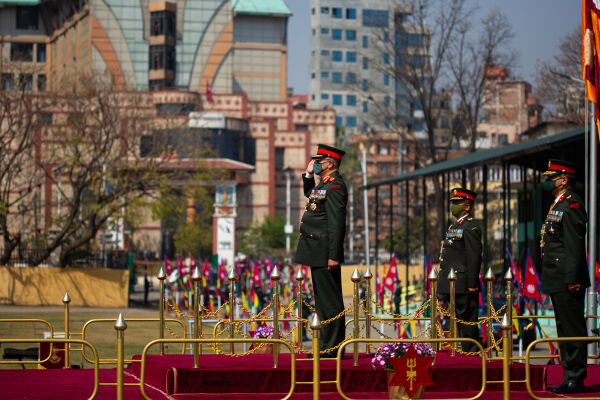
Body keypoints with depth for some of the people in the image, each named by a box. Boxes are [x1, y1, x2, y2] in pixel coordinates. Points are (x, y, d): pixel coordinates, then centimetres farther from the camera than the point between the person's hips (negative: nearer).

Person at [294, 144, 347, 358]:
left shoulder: (335, 186, -15)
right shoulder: (325, 183, 15)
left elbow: (336, 223, -20)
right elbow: (310, 194, 40)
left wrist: (333, 256, -24)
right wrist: (308, 174, 21)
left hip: (325, 253, -11)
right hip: (318, 254, 11)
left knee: (330, 302, -7)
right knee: (323, 301, 14)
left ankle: (332, 348, -4)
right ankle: (327, 346, 19)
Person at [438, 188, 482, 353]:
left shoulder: (471, 227, -11)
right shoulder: (454, 226, 20)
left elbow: (474, 257, -16)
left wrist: (472, 284, -20)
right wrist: (442, 281, 20)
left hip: (464, 286, -10)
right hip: (453, 286, 10)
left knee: (467, 320, -7)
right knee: (459, 321, 11)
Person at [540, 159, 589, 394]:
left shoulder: (571, 205, -13)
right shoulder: (558, 205, 18)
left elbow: (575, 245, -20)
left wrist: (572, 278, -23)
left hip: (567, 281, -11)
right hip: (558, 281, 11)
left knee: (572, 330, -7)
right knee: (565, 329, 12)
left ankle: (576, 379, -5)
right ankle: (570, 377, 16)